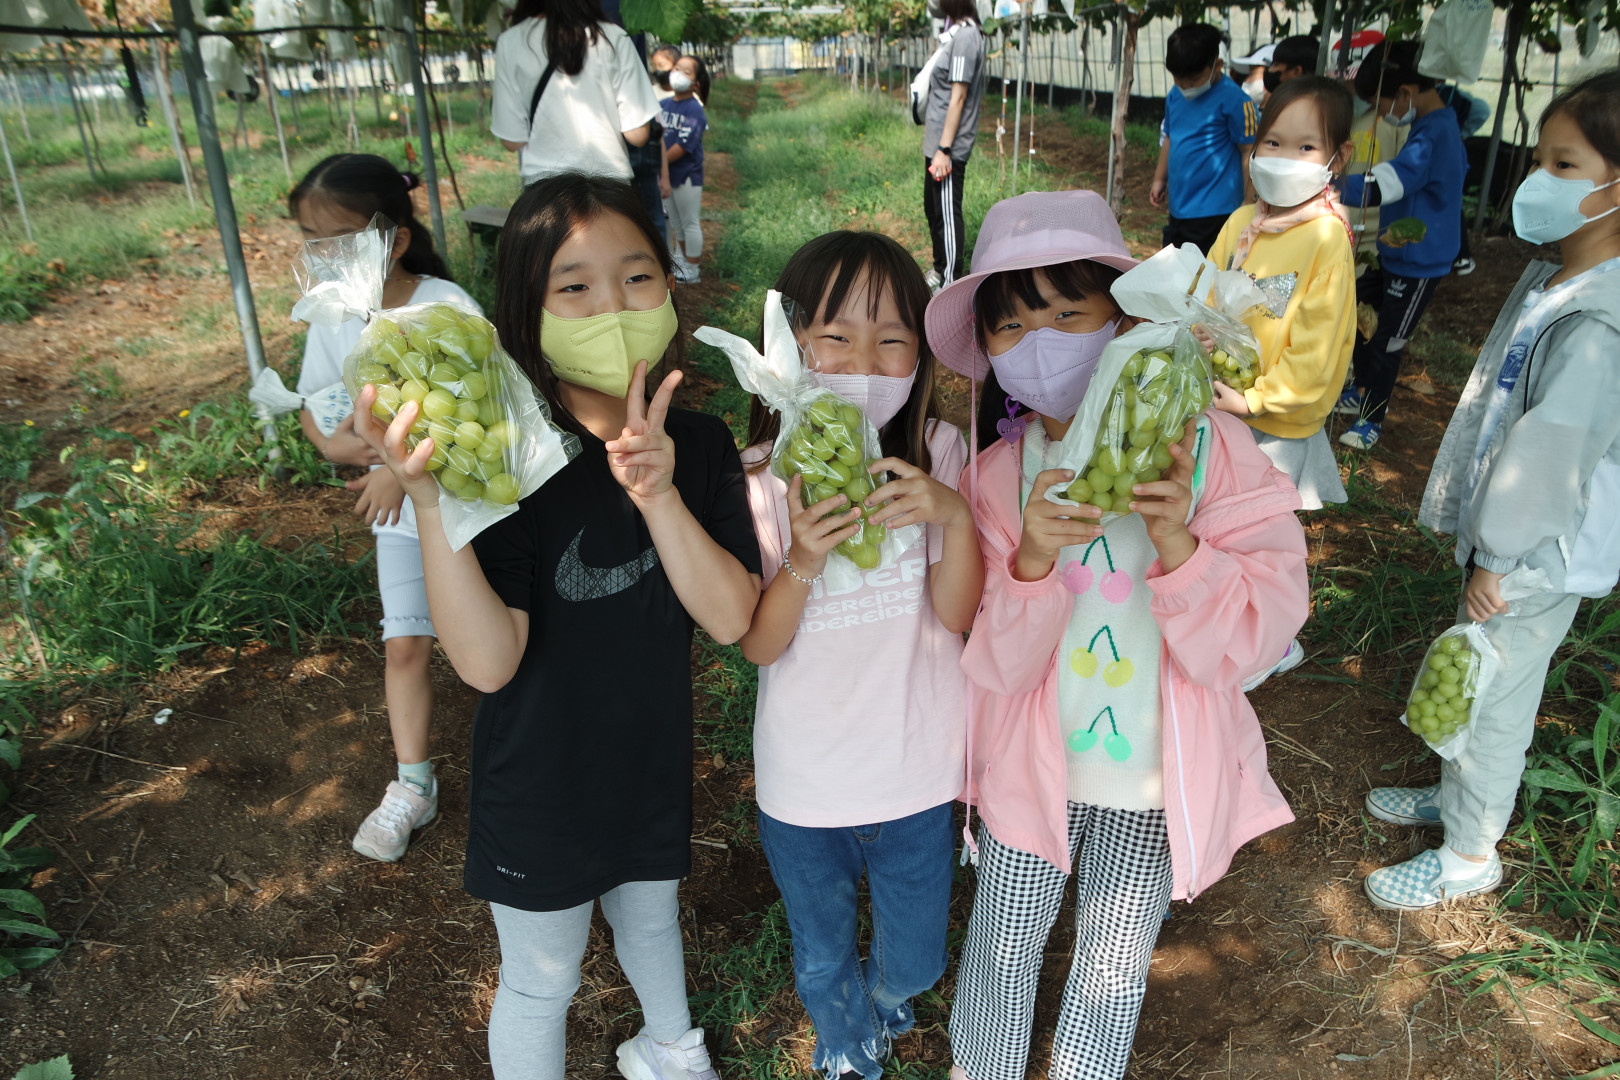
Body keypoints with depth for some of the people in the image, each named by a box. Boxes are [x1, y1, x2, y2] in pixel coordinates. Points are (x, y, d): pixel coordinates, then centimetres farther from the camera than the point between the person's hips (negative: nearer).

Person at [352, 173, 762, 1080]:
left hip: (654, 765, 4)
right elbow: (488, 661, -30)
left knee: (651, 918, 32)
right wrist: (428, 500, -41)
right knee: (541, 983, 19)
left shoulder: (698, 445, -12)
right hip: (541, 788, -4)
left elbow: (731, 618, -19)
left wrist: (659, 495, -33)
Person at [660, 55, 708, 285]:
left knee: (690, 223, 3)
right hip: (665, 173, 7)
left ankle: (692, 271, 12)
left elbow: (682, 146, -21)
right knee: (675, 221, 18)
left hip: (687, 175, -7)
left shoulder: (695, 110, -15)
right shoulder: (663, 104, 5)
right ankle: (682, 261, 32)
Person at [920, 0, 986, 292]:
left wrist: (944, 150, -19)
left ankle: (950, 285, 8)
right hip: (936, 142, 10)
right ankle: (940, 269, 36)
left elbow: (958, 98, -19)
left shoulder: (965, 36, -17)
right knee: (933, 209, 20)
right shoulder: (958, 33, 11)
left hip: (948, 147, -10)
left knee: (947, 213, -1)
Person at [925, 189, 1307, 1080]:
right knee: (1003, 943, 19)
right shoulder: (995, 473, -12)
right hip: (1030, 762, 1)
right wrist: (1031, 560, -35)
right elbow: (994, 665, -16)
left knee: (1113, 971, 18)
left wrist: (1176, 544, -35)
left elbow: (1253, 640, -18)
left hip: (1155, 772, -1)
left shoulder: (1207, 449, -16)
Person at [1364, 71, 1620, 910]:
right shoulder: (1549, 284, 4)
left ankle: (1469, 856, 27)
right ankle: (1457, 794, 46)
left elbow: (1548, 456, -27)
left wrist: (1497, 560, -19)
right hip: (1506, 536, 9)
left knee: (1494, 698, 7)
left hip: (1542, 557, -9)